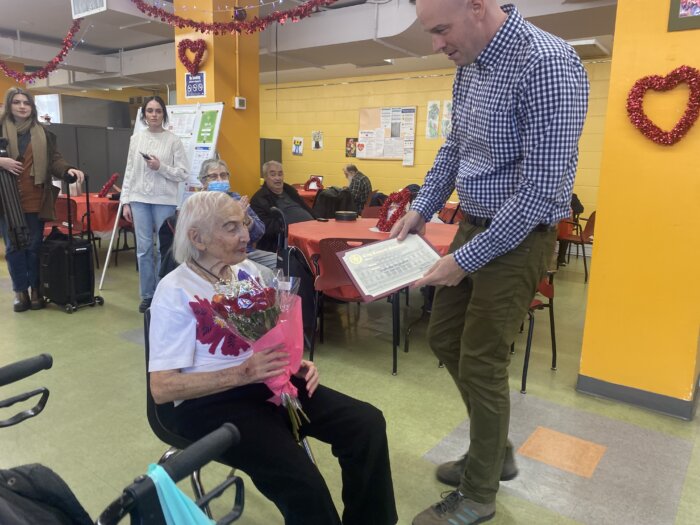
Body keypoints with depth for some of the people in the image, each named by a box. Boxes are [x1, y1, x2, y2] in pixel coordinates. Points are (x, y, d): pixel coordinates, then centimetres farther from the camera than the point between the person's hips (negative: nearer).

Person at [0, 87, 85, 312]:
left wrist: (68, 170, -17)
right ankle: (20, 291, 16)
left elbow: (54, 160, 2)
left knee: (35, 245, 8)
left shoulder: (43, 133, 10)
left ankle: (35, 289, 19)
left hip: (35, 198, 1)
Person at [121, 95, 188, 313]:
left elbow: (183, 174, -2)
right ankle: (147, 295, 16)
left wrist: (161, 167, -16)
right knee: (143, 249, 4)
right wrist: (125, 202, 6)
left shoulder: (173, 140, -1)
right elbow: (129, 172, 9)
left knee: (163, 249, 0)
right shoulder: (136, 138, 9)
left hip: (164, 201, -3)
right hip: (140, 200, 3)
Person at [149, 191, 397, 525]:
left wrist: (296, 364, -4)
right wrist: (241, 373, -25)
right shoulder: (174, 292, -10)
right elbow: (161, 388, -15)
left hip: (268, 382, 6)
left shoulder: (250, 271, 7)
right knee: (302, 481, -27)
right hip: (210, 402, -5)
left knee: (367, 424, -11)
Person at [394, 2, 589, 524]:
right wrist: (421, 209, 8)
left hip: (518, 236, -9)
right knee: (445, 337, 16)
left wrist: (465, 260, -20)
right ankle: (495, 451, 38)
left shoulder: (547, 64, -22)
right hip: (475, 223, 9)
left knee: (481, 363, 0)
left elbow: (541, 190, -25)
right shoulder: (470, 65, 5)